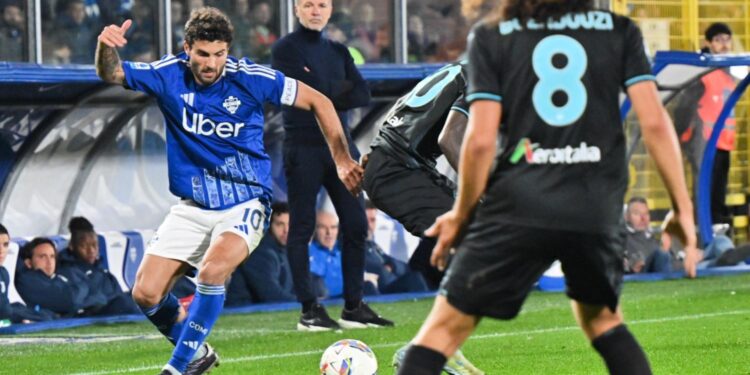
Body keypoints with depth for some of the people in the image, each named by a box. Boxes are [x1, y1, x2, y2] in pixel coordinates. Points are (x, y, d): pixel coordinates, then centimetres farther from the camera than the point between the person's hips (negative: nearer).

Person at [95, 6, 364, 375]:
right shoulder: (170, 76, -6)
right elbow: (111, 75, -5)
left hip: (245, 203, -4)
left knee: (212, 270, -31)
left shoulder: (249, 78, -12)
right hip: (192, 206, 4)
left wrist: (342, 159, -3)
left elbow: (318, 102, -1)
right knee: (145, 293, -6)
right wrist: (106, 46, -28)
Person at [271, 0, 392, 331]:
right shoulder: (284, 50, -1)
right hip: (302, 148, -6)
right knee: (302, 228, -3)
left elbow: (363, 95, 3)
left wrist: (331, 97, -12)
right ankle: (309, 310, 0)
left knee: (355, 225, 4)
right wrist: (344, 88, -4)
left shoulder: (338, 52, 16)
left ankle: (354, 307, 11)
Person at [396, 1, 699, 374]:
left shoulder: (489, 36, 5)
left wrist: (460, 215, 9)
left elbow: (481, 139, -3)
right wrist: (682, 207, 6)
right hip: (597, 212, 2)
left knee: (444, 327, 4)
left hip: (517, 207, -2)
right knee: (601, 318, 27)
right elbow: (655, 122, 1)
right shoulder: (619, 30, 9)